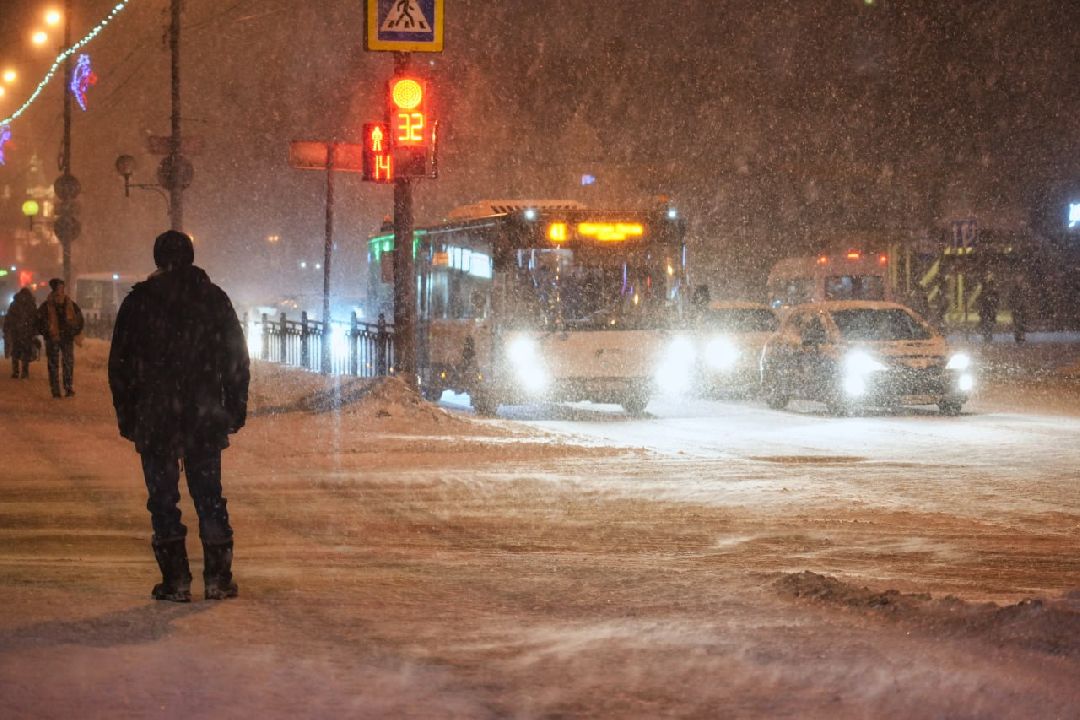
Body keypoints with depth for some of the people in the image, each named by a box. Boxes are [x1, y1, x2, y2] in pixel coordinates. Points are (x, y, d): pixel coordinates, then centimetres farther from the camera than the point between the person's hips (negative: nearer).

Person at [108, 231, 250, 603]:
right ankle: (218, 577, 6)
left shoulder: (138, 301, -1)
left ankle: (175, 580, 0)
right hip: (206, 417, 2)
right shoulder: (215, 299, 4)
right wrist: (236, 408, 11)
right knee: (209, 495, 9)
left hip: (155, 417, -2)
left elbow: (120, 363, 0)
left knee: (163, 498, 3)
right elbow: (237, 358, 5)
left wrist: (126, 415, 6)